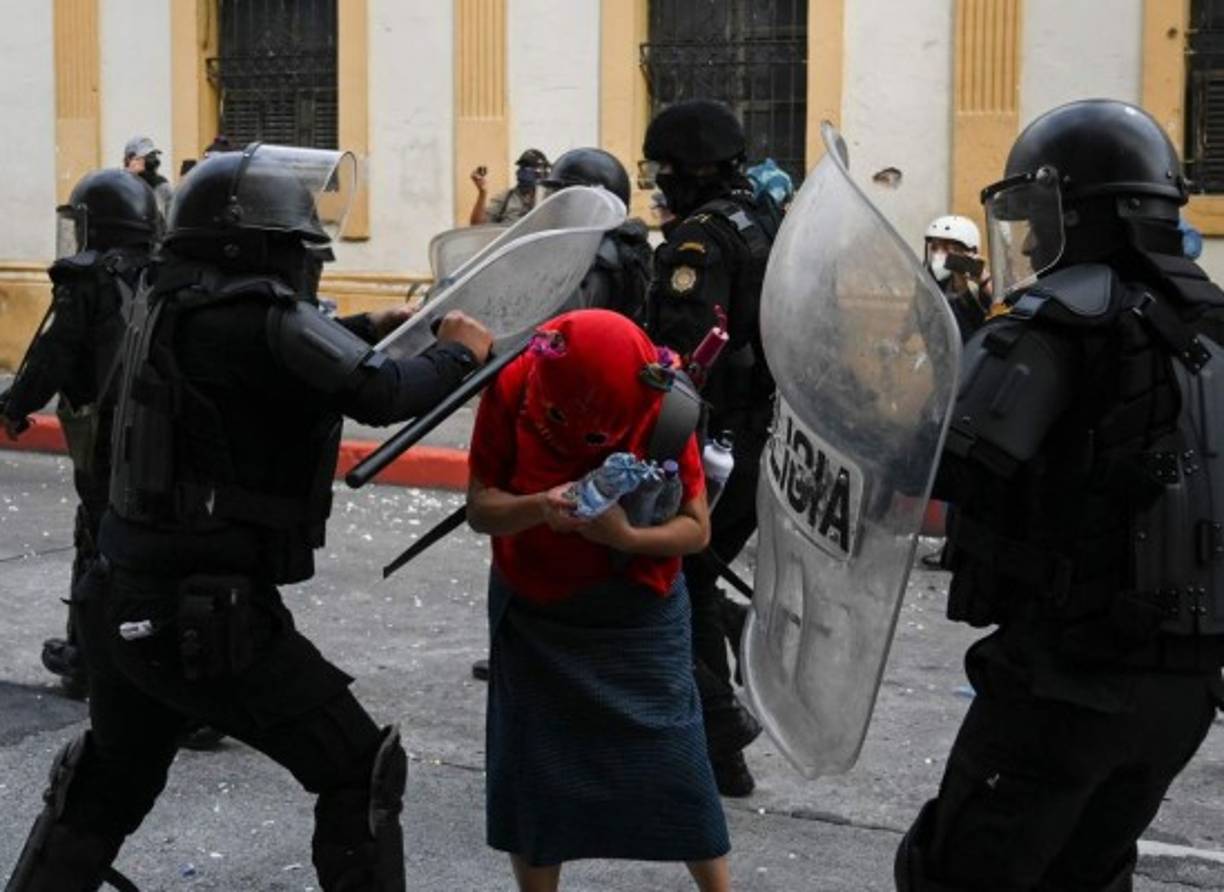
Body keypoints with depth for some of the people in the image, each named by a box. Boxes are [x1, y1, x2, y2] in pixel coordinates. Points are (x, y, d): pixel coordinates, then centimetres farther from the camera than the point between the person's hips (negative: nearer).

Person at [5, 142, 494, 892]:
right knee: (362, 771, 3)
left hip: (127, 600, 9)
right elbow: (380, 395, -21)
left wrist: (362, 330, 23)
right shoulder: (254, 316, -17)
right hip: (206, 616, -9)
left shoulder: (178, 306, 9)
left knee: (105, 791, 26)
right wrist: (459, 355, -3)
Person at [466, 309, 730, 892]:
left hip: (640, 617, -1)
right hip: (534, 615, 1)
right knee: (530, 772, 6)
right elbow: (480, 508, -14)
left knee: (673, 767, -1)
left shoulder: (662, 405, -19)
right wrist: (538, 507, -34)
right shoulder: (512, 390, -18)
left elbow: (696, 528, -14)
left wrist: (625, 536, -32)